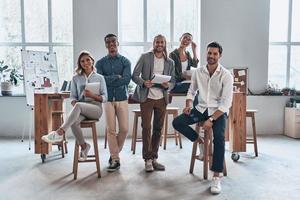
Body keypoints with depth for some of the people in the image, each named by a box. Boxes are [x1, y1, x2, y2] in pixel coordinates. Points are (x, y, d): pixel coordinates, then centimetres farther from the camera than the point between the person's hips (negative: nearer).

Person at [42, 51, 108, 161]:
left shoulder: (99, 78, 10)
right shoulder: (76, 78, 15)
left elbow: (104, 97, 5)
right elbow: (73, 96, 10)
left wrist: (93, 95, -13)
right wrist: (74, 104, -12)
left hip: (95, 108, -2)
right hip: (80, 110, 2)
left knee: (78, 105, -36)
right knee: (74, 122, -33)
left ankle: (59, 133, -36)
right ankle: (84, 146, -10)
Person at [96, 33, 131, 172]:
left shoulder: (125, 61, 6)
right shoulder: (100, 63, 8)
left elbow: (127, 79, -10)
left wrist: (108, 80, -10)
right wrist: (117, 77, -8)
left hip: (122, 98, 0)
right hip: (107, 99, 0)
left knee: (124, 129, -2)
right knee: (111, 130, -2)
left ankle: (115, 153, 20)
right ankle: (115, 159, 6)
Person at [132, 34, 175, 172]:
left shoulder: (170, 62, 10)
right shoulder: (145, 57, 2)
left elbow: (173, 81, 11)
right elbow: (135, 75, -1)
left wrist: (168, 85, -12)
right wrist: (143, 82, -20)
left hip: (162, 98, 4)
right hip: (146, 97, -3)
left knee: (158, 128, 7)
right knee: (146, 127, -6)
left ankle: (154, 158, 19)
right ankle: (147, 160, 2)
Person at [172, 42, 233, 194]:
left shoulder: (226, 75, -11)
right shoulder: (198, 72, 0)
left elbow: (226, 103, -16)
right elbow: (191, 91, 15)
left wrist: (211, 119, -25)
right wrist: (188, 105, -6)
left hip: (219, 111, -4)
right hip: (201, 109, 4)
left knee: (219, 137, -30)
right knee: (177, 122, -15)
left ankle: (216, 177, -21)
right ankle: (200, 141, 5)